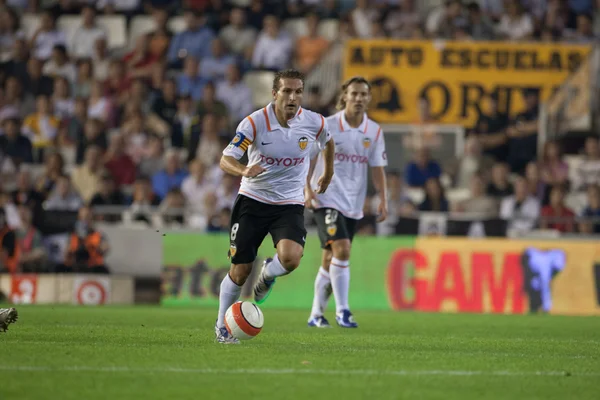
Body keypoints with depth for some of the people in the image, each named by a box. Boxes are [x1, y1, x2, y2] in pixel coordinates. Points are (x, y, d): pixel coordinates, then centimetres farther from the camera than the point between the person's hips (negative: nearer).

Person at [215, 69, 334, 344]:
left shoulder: (314, 123, -7)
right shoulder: (255, 122, -15)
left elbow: (327, 141, 18)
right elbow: (226, 160, -19)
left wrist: (328, 174, 28)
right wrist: (244, 171, -40)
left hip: (290, 205, 1)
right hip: (253, 200, -1)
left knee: (290, 258, -26)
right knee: (240, 271, 0)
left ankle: (267, 275, 11)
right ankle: (222, 327, 23)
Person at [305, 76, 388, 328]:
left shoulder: (374, 131, 5)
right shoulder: (327, 126, -6)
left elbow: (377, 168, 9)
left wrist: (383, 200, -1)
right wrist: (308, 188, -13)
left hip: (353, 204, 4)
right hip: (327, 199, -4)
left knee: (331, 259, 9)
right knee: (341, 249, -21)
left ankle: (316, 314, 20)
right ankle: (342, 311, -18)